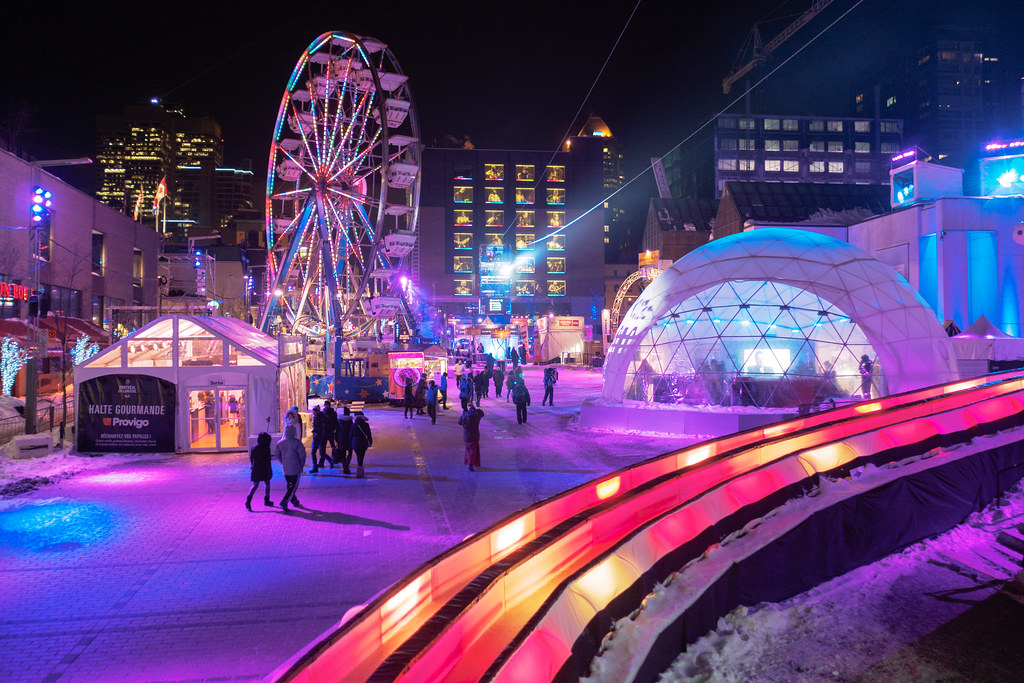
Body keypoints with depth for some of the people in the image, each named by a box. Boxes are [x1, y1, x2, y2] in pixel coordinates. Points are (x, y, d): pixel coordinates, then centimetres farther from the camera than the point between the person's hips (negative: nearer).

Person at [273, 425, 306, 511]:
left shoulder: (280, 442, 2)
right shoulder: (297, 442, -12)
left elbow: (277, 454, 8)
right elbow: (302, 454, -14)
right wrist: (301, 465, 1)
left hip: (285, 469, 5)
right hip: (295, 469, -5)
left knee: (290, 485, 19)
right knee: (293, 486, 0)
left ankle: (295, 501, 28)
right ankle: (284, 502, -11)